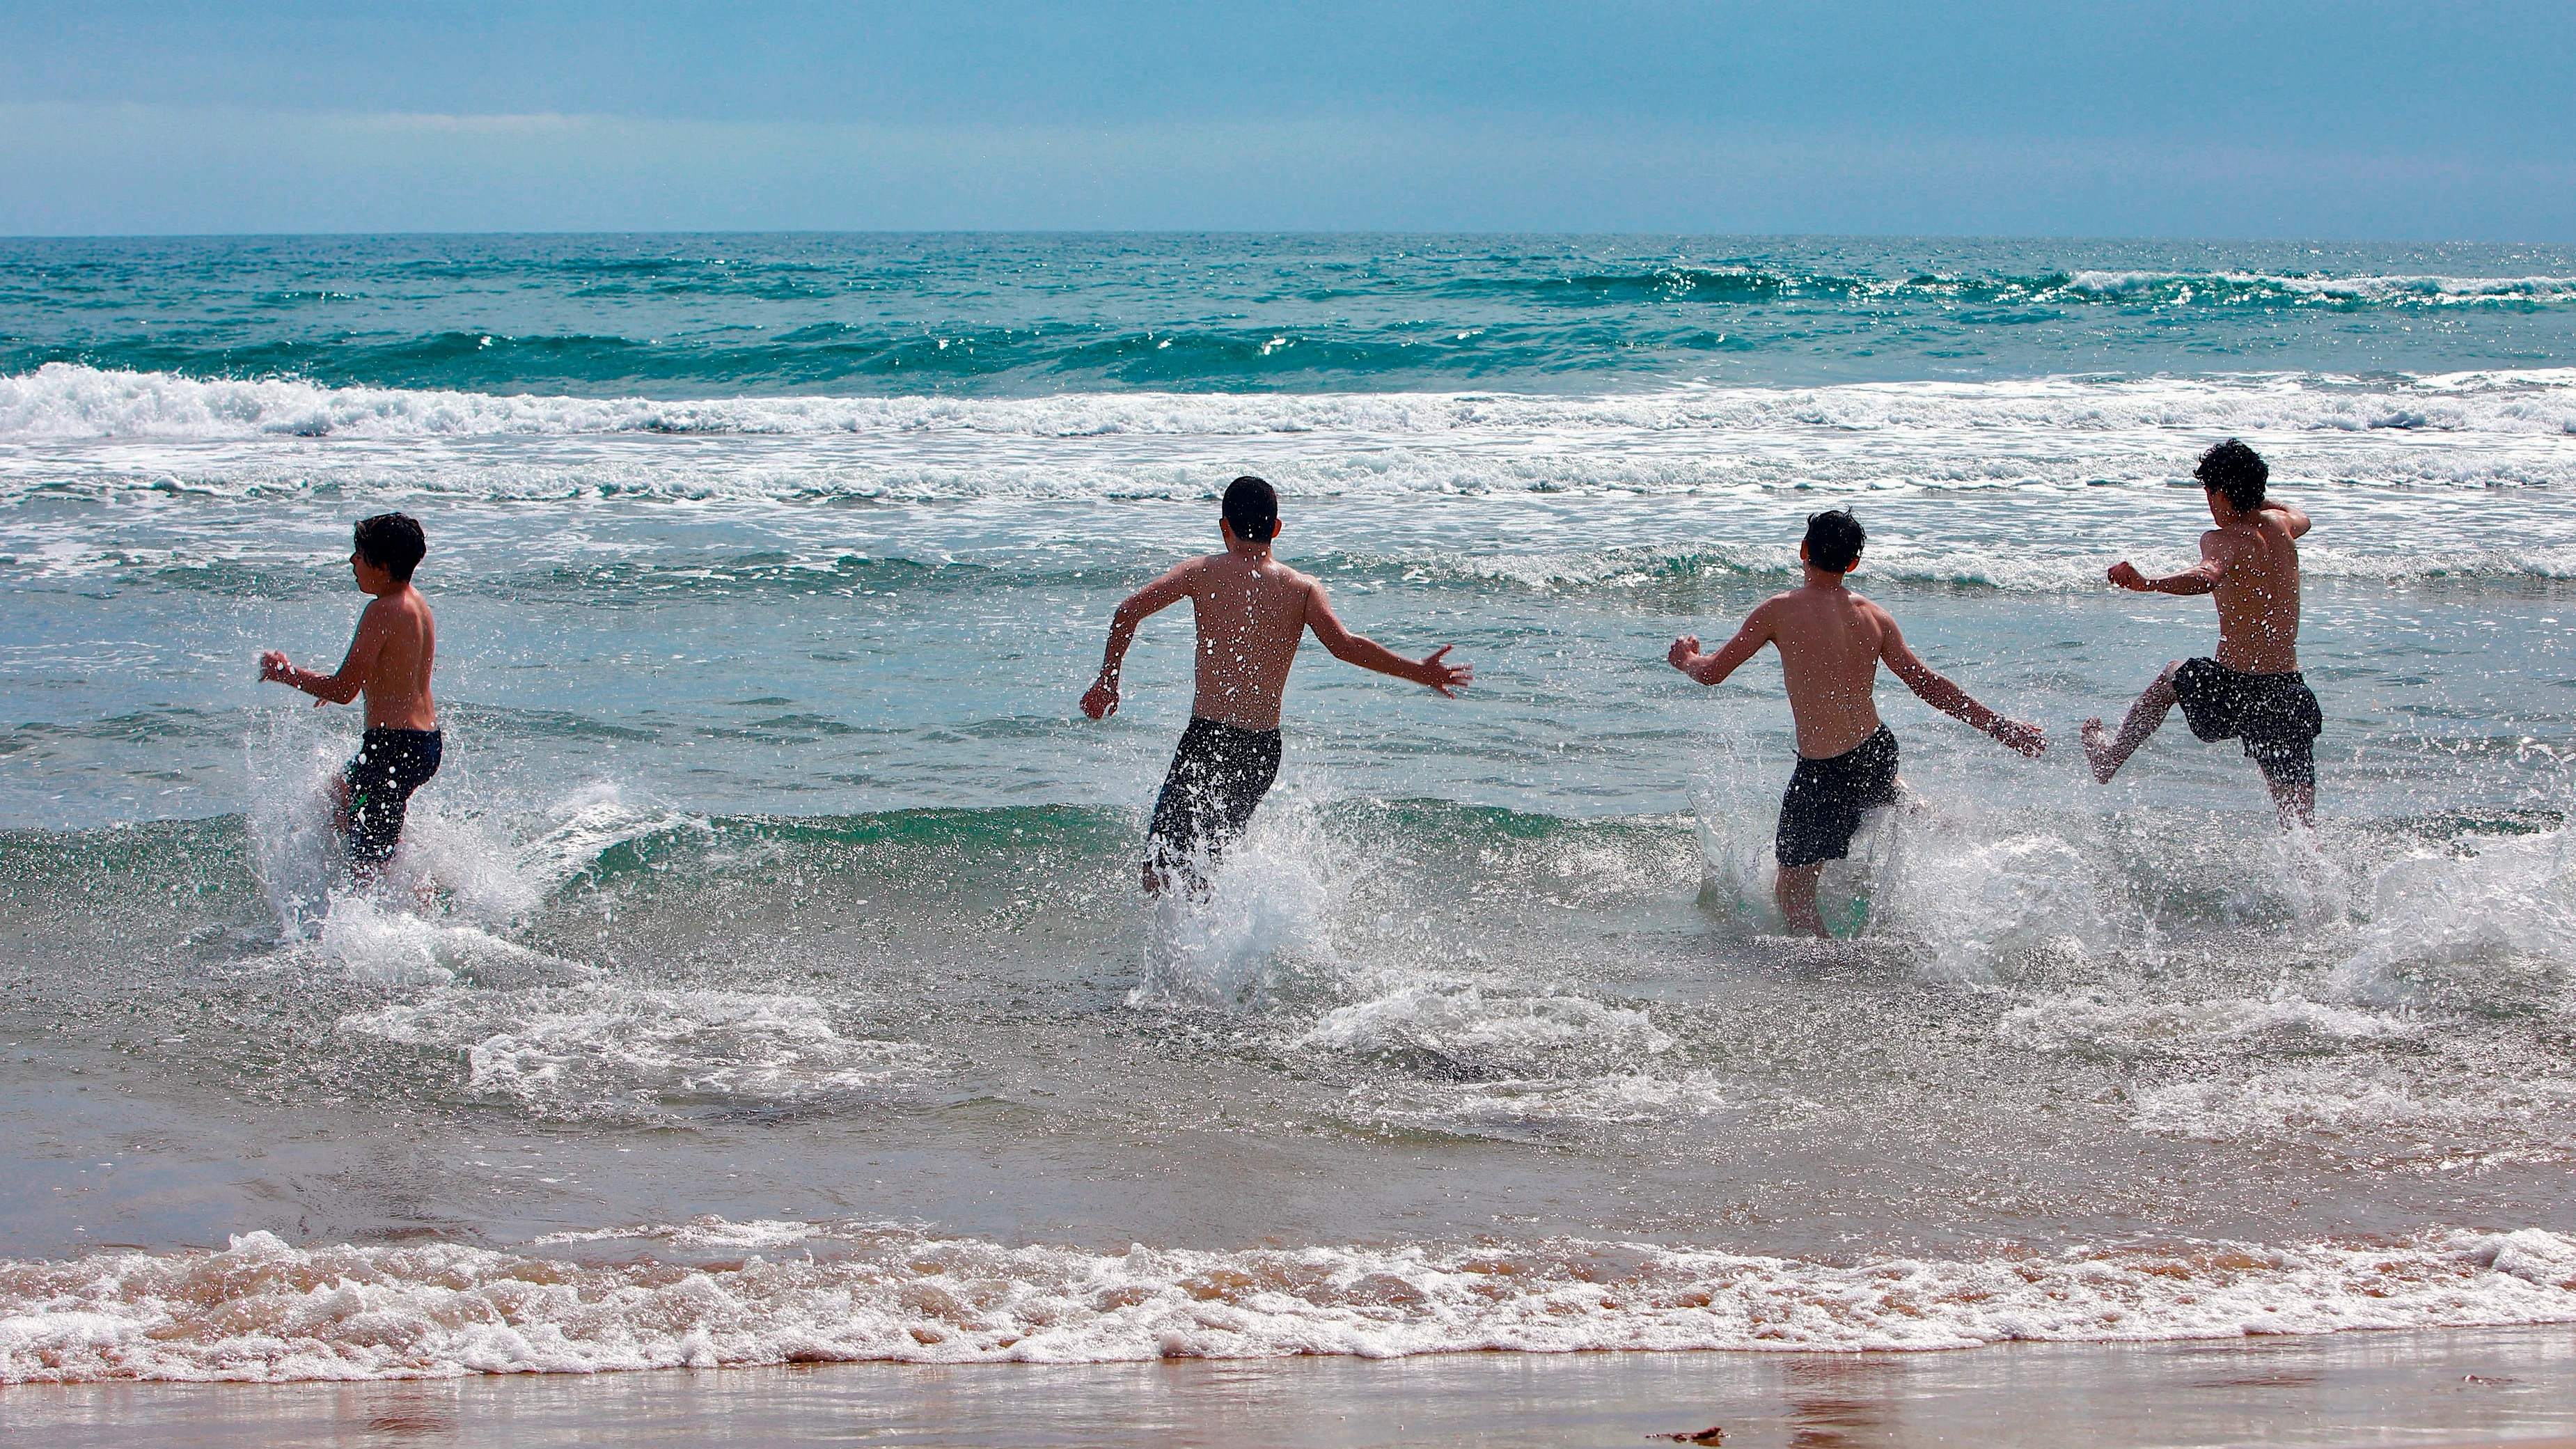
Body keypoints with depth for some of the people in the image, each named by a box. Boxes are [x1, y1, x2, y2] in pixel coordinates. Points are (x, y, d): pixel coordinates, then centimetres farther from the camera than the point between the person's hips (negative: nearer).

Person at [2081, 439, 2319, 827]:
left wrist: (2149, 585, -48)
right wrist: (2250, 494, 54)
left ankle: (2110, 757, 46)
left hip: (2237, 688, -4)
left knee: (2171, 677, 31)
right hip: (2291, 690, 4)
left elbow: (2207, 577, -33)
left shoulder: (2224, 540, -8)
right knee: (2300, 821, 3)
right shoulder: (2281, 526, 11)